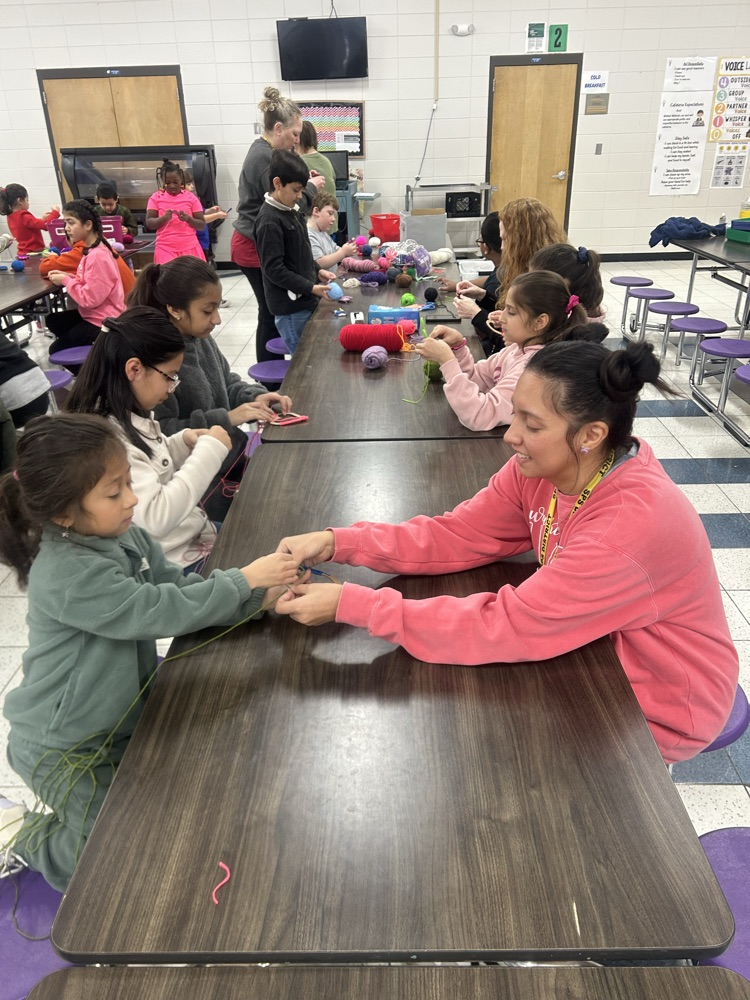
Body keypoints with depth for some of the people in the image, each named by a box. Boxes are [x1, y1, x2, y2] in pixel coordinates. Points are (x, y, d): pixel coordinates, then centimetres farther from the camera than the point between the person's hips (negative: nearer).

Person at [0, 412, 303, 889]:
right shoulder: (67, 574, -33)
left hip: (119, 718, 8)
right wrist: (244, 580, -29)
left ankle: (71, 809, 35)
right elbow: (159, 611, -35)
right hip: (64, 747, -8)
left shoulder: (123, 536, -7)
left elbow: (181, 587, -6)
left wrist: (261, 596, -20)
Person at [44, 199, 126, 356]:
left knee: (56, 350, 5)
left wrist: (65, 281, -14)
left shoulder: (97, 256, -26)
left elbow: (90, 298, -27)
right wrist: (68, 276, -1)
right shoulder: (91, 249, 5)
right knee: (53, 321, 26)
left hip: (102, 322, -10)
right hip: (94, 315, 10)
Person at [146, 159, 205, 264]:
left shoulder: (190, 197, 5)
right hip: (165, 249, -1)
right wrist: (164, 218, -18)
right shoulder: (156, 197, 5)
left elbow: (202, 225, 3)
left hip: (190, 248, 1)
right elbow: (149, 224, 0)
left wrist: (188, 218, -16)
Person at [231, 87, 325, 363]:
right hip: (257, 247, -10)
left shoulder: (262, 151, 13)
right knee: (272, 314, -2)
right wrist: (310, 187, -5)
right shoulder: (265, 158, -19)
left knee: (272, 312, 14)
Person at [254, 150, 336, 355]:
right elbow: (274, 270, -20)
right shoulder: (270, 220, -16)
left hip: (304, 300, 9)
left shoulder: (291, 211, 12)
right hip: (290, 306, -9)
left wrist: (318, 270, 5)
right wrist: (311, 287, -20)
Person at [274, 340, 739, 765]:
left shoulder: (633, 523, -36)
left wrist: (349, 604, -36)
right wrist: (338, 542, -23)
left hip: (654, 711, -5)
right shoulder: (546, 465, -15)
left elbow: (505, 627, -36)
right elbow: (456, 535, -11)